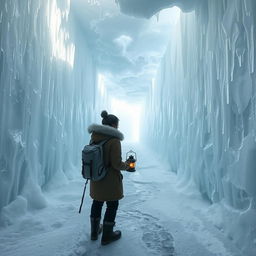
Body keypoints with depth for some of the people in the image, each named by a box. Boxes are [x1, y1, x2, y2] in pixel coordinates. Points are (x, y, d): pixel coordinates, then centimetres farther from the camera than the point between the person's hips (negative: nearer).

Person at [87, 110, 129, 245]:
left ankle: (94, 231, 38)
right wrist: (125, 165, -3)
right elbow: (117, 164, -22)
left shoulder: (94, 138, -2)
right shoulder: (114, 140, -23)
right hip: (110, 180, -6)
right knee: (112, 205, 12)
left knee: (97, 202, 22)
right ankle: (107, 236, 26)